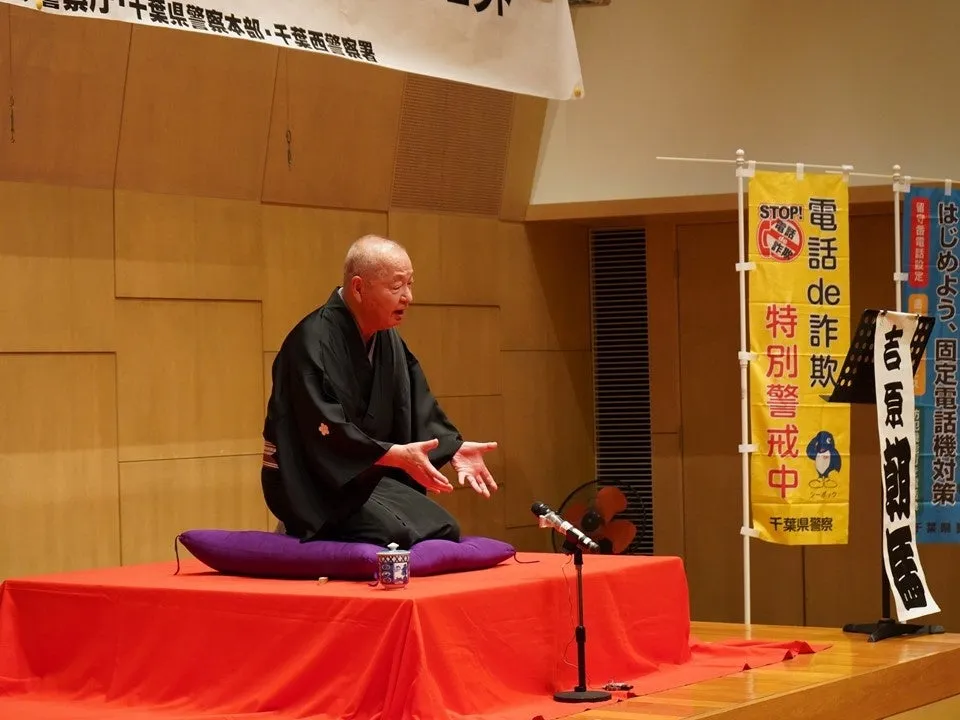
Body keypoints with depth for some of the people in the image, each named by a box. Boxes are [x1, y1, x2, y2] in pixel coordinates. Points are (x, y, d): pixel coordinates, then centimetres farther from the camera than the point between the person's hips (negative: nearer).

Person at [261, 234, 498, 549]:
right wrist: (397, 455, -30)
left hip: (369, 474, 9)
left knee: (445, 530, 1)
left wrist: (453, 449, -12)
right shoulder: (313, 342, -21)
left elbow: (419, 408, 6)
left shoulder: (389, 340, 7)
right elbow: (326, 432, -27)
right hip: (313, 482, -9)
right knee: (395, 534, -28)